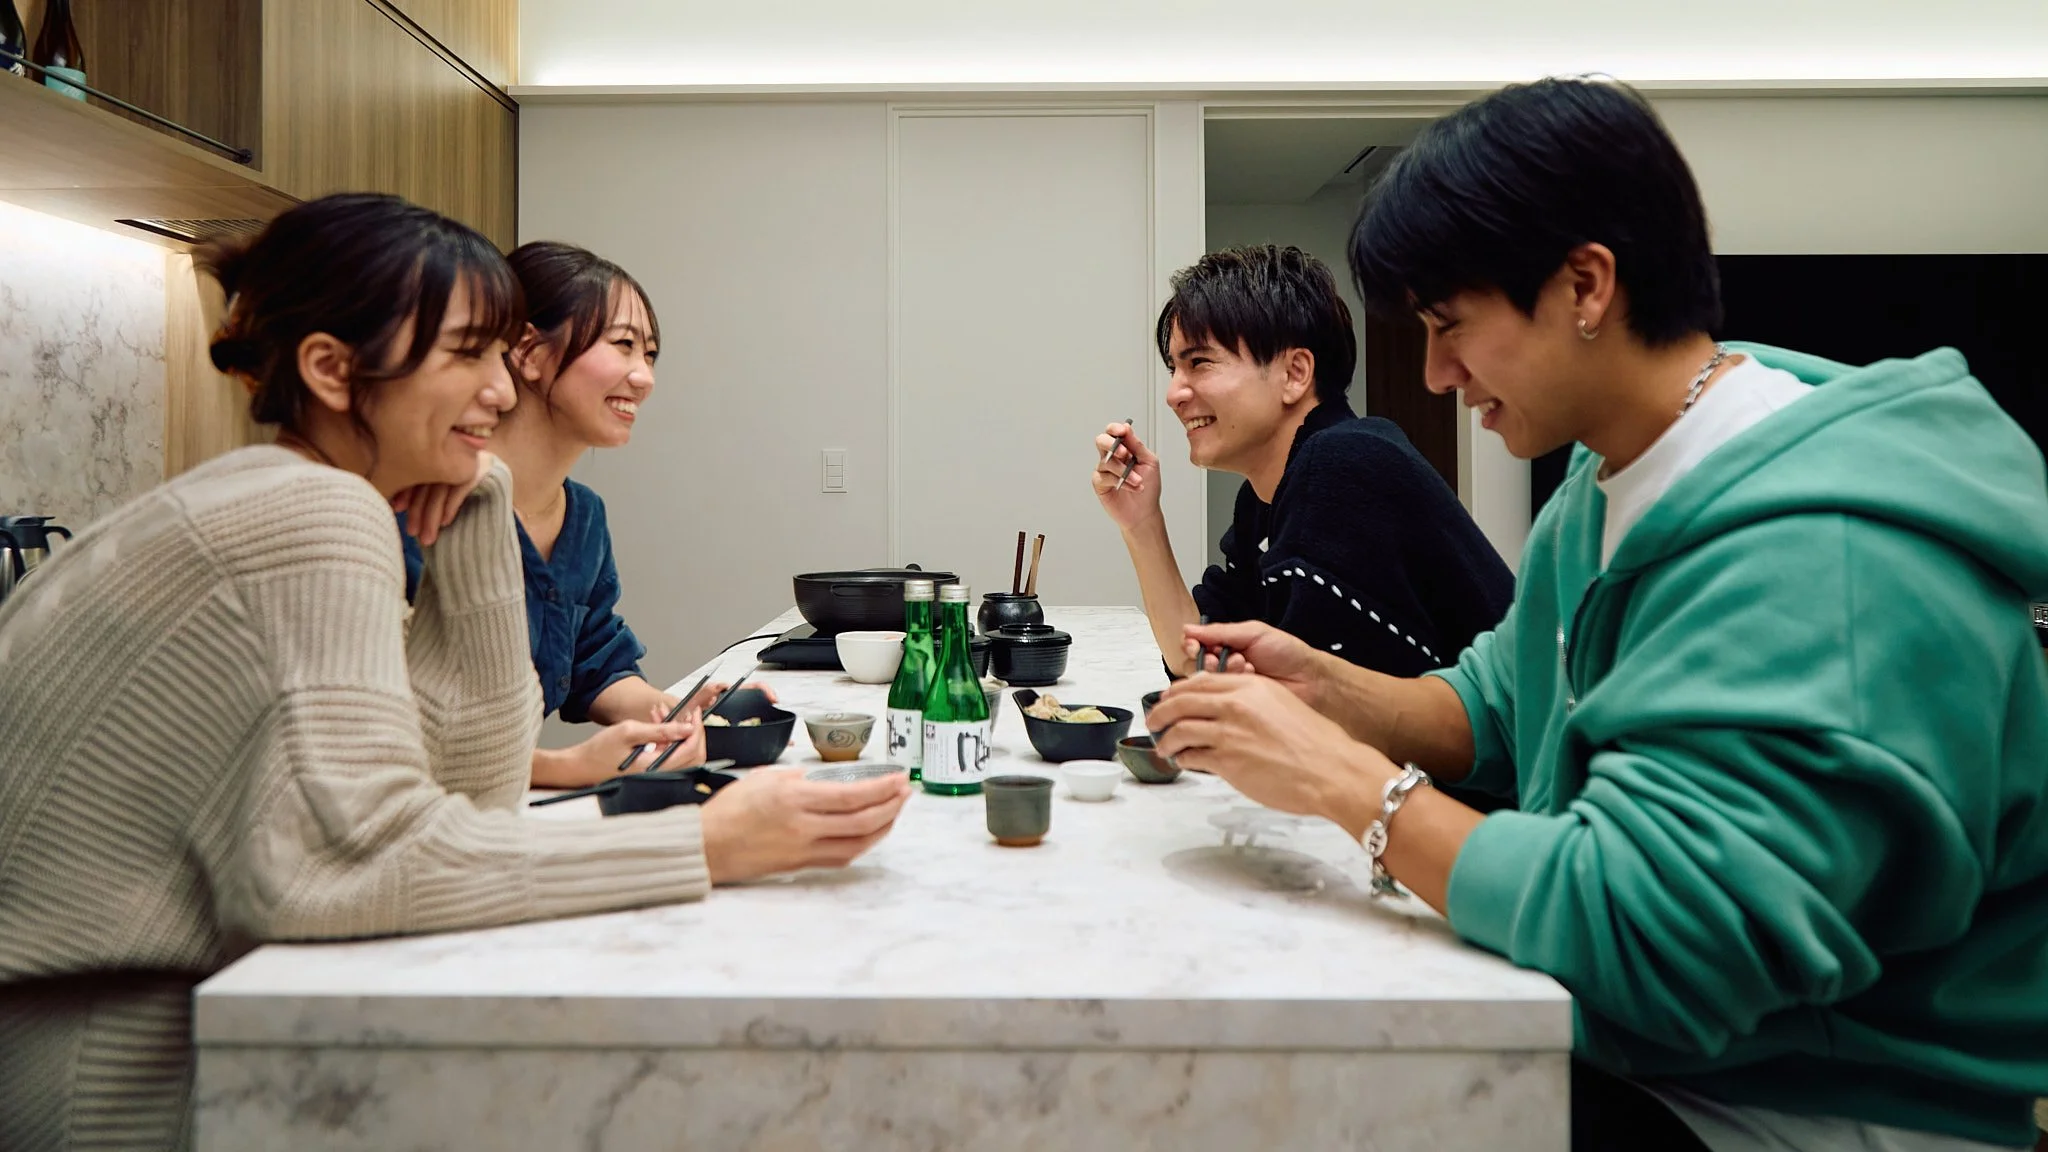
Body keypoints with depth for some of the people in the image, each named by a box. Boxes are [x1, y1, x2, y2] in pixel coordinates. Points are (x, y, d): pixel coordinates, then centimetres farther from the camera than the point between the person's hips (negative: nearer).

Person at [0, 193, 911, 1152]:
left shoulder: (275, 497, 7)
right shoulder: (318, 517, -22)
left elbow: (478, 777, 3)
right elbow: (356, 861, -33)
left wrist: (477, 517, -4)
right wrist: (708, 844, -31)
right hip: (103, 1073, -8)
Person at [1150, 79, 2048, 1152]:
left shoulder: (1817, 561, -28)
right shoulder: (1614, 482, 4)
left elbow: (1649, 937, -34)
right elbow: (1501, 707, 12)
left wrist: (1344, 781, -25)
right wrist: (1330, 690, -6)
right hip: (1619, 1045, 8)